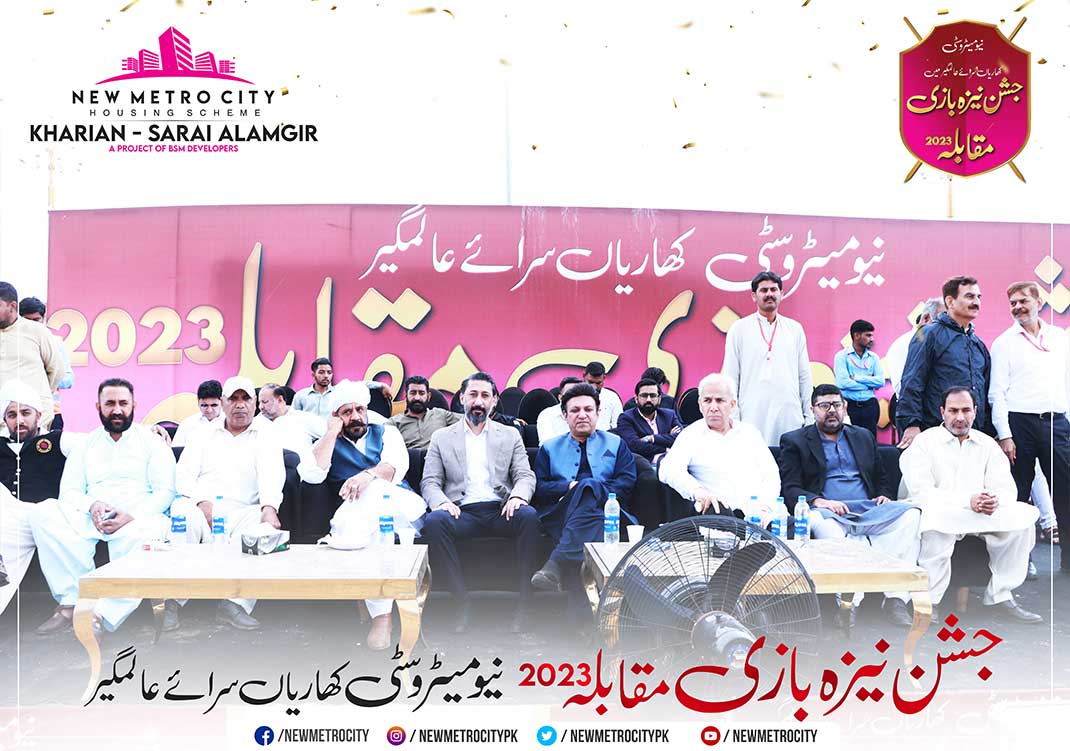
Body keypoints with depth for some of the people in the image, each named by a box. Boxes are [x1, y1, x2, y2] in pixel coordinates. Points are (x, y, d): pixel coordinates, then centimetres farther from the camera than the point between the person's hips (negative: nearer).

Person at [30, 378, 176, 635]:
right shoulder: (86, 444, 20)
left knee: (145, 535, -39)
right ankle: (73, 599, -26)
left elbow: (164, 492, 1)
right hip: (92, 518, 4)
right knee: (44, 512, -23)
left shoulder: (151, 441, 10)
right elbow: (68, 490, 13)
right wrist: (91, 505, -10)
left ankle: (102, 615, -36)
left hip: (137, 519, -3)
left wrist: (130, 516, -16)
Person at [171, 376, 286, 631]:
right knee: (183, 513, -35)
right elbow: (184, 473, 9)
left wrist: (270, 508, -25)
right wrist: (201, 502, -12)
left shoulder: (266, 439, 17)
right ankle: (172, 603, -32)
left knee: (266, 528, -33)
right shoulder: (206, 435, 23)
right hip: (199, 507, 1)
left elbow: (271, 476, -3)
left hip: (241, 512, 0)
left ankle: (235, 604, -37)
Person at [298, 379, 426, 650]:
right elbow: (311, 474, -1)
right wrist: (332, 433, 6)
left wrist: (368, 475, -23)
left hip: (402, 506, 0)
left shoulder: (386, 432, 23)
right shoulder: (327, 444, 24)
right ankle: (381, 614, -35)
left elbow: (396, 467, -1)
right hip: (357, 516, 1)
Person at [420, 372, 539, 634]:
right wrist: (440, 502, -14)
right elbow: (429, 482, 10)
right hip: (462, 512, 0)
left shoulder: (510, 435, 20)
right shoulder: (441, 438, 18)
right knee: (434, 521, -34)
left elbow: (525, 476, 11)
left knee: (529, 516, -33)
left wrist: (518, 496, -13)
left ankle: (524, 602, -25)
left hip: (500, 511, 1)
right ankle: (462, 602, -25)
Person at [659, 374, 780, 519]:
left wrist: (764, 506, -6)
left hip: (758, 513, 2)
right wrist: (697, 491, -28)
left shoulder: (750, 432, 20)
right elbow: (668, 470, -8)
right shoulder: (691, 435, 9)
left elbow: (771, 476, 15)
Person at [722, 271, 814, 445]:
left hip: (790, 416, 2)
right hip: (753, 416, -2)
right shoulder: (739, 329, 4)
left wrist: (809, 416, 8)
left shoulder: (795, 329, 12)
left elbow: (804, 376, 13)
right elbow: (730, 377, 3)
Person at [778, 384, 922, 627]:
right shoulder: (794, 441, 12)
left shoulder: (864, 436, 27)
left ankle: (895, 598, -29)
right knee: (822, 522, -39)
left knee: (911, 512, -24)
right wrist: (818, 501, -18)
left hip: (869, 510, 4)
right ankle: (849, 600, -41)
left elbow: (881, 478, 29)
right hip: (829, 511, -4)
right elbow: (789, 489, 1)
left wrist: (883, 496, 6)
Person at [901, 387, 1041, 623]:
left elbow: (1007, 489, 5)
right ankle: (928, 600, -26)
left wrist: (995, 500, -21)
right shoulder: (924, 442, -1)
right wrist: (967, 501, -24)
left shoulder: (987, 444, 13)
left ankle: (999, 597, -9)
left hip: (982, 515, 5)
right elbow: (921, 491, -14)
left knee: (1023, 515, -18)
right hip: (940, 515, -5)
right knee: (936, 516, -38)